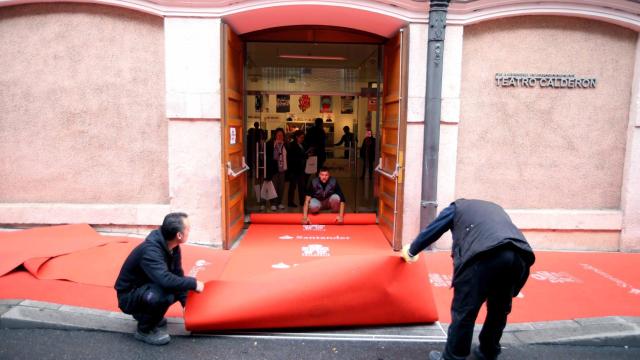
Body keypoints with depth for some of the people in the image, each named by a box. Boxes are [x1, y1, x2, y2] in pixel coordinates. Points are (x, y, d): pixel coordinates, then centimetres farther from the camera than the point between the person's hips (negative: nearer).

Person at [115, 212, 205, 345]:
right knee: (161, 293, -34)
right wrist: (193, 283, -31)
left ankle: (146, 313, 13)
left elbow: (178, 274, 1)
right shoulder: (150, 251, -33)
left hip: (148, 288, 9)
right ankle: (144, 330, -8)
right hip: (129, 296, -9)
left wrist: (186, 303, -5)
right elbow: (166, 280, -45)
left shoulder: (171, 247, -7)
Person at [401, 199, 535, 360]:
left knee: (464, 311, 6)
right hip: (521, 255, 6)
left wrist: (411, 251, 47)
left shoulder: (456, 207, 28)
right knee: (499, 309, 23)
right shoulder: (495, 208, 41)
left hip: (485, 255, -6)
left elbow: (430, 232, 31)